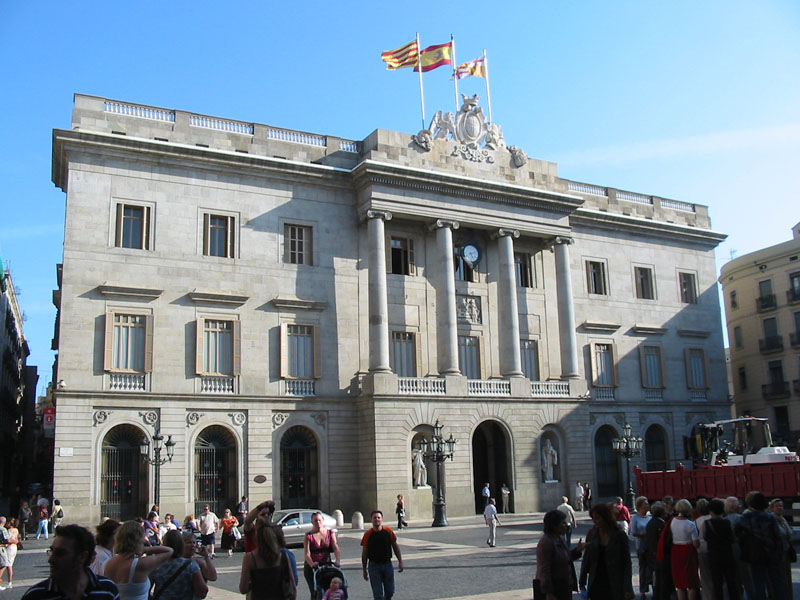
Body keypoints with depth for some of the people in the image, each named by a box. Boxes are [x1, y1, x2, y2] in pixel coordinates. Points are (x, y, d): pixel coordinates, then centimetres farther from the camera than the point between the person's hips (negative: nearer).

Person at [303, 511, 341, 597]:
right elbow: (307, 553, -13)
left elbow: (335, 547, -8)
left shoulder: (330, 533, 4)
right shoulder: (308, 536, -2)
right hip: (311, 567, -1)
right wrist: (311, 563, -32)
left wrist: (337, 560, -26)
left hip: (326, 564, 2)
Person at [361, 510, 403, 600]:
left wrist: (400, 561, 4)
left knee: (390, 591, 11)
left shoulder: (388, 532, -2)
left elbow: (395, 547, 8)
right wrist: (364, 570, 2)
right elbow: (364, 554, 1)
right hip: (374, 565, -2)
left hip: (387, 564, 2)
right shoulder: (368, 534, -6)